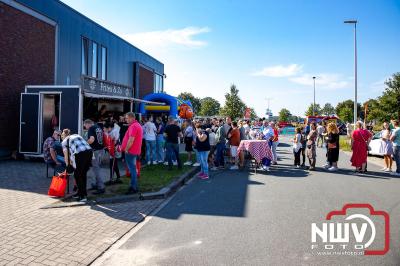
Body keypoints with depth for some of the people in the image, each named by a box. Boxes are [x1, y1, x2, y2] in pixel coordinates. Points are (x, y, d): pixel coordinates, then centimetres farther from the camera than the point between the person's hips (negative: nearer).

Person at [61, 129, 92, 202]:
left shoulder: (64, 141, 20)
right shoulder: (77, 135, 33)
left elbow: (66, 156, 18)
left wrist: (68, 166, 30)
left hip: (80, 154, -5)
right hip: (89, 151, 5)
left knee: (77, 175, 11)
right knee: (84, 174, 20)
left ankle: (83, 196, 9)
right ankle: (80, 193, 31)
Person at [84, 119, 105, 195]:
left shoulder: (91, 129, -10)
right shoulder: (99, 127, 14)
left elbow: (92, 139, -24)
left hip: (95, 150, -9)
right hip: (101, 149, 9)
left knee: (96, 168, -5)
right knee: (96, 167, 19)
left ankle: (101, 187, -6)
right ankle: (97, 184, 28)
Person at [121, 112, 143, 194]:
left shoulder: (133, 126, -17)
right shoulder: (138, 125, 17)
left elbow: (131, 140, -24)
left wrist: (126, 149, -15)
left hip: (130, 151, -10)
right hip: (135, 151, 11)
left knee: (132, 169, -5)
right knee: (133, 169, 16)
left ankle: (134, 188, 0)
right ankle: (134, 186, 24)